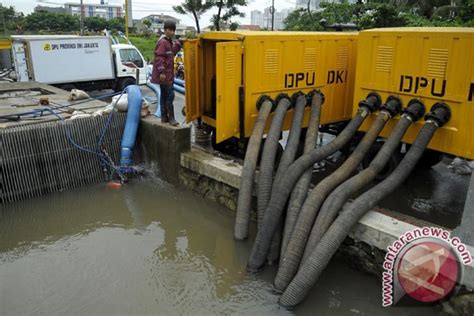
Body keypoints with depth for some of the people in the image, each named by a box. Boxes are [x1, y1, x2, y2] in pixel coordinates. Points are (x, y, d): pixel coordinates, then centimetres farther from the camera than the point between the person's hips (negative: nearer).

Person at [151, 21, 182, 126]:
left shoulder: (169, 41, 16)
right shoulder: (162, 42, -13)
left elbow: (172, 53, 18)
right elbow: (159, 57, -20)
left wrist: (177, 44, 5)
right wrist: (161, 72, -25)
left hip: (168, 74, 10)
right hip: (164, 75, -10)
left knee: (164, 95, 12)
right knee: (170, 95, -9)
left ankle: (164, 117, 19)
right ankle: (171, 118, -5)